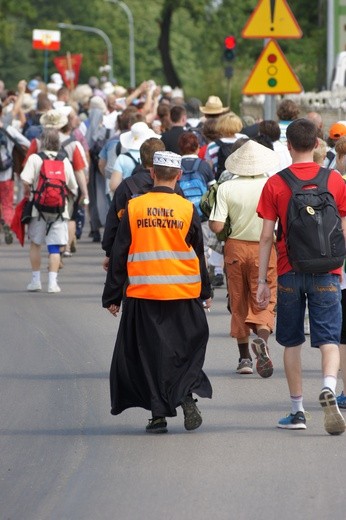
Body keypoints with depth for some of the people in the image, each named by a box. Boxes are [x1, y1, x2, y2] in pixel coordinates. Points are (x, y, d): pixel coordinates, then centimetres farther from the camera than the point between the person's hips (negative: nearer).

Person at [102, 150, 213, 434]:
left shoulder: (134, 208, -2)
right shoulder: (188, 209, -2)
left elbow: (120, 255, 2)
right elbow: (199, 254, 7)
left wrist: (112, 296, 9)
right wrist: (205, 292, 20)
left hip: (143, 295, 0)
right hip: (183, 293, 0)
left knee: (149, 352, 7)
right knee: (187, 347, 13)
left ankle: (159, 413, 3)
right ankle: (185, 394, -9)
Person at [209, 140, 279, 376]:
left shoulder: (226, 188, -9)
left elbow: (216, 226, -13)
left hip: (236, 247, 1)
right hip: (264, 248, -1)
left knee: (239, 303, 14)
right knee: (265, 302, 2)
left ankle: (245, 357, 18)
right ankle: (262, 337, -29)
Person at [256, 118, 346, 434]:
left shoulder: (275, 184, -2)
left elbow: (267, 237, -1)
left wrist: (262, 281, 5)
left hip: (289, 272, 0)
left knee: (292, 342, 12)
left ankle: (297, 411, 14)